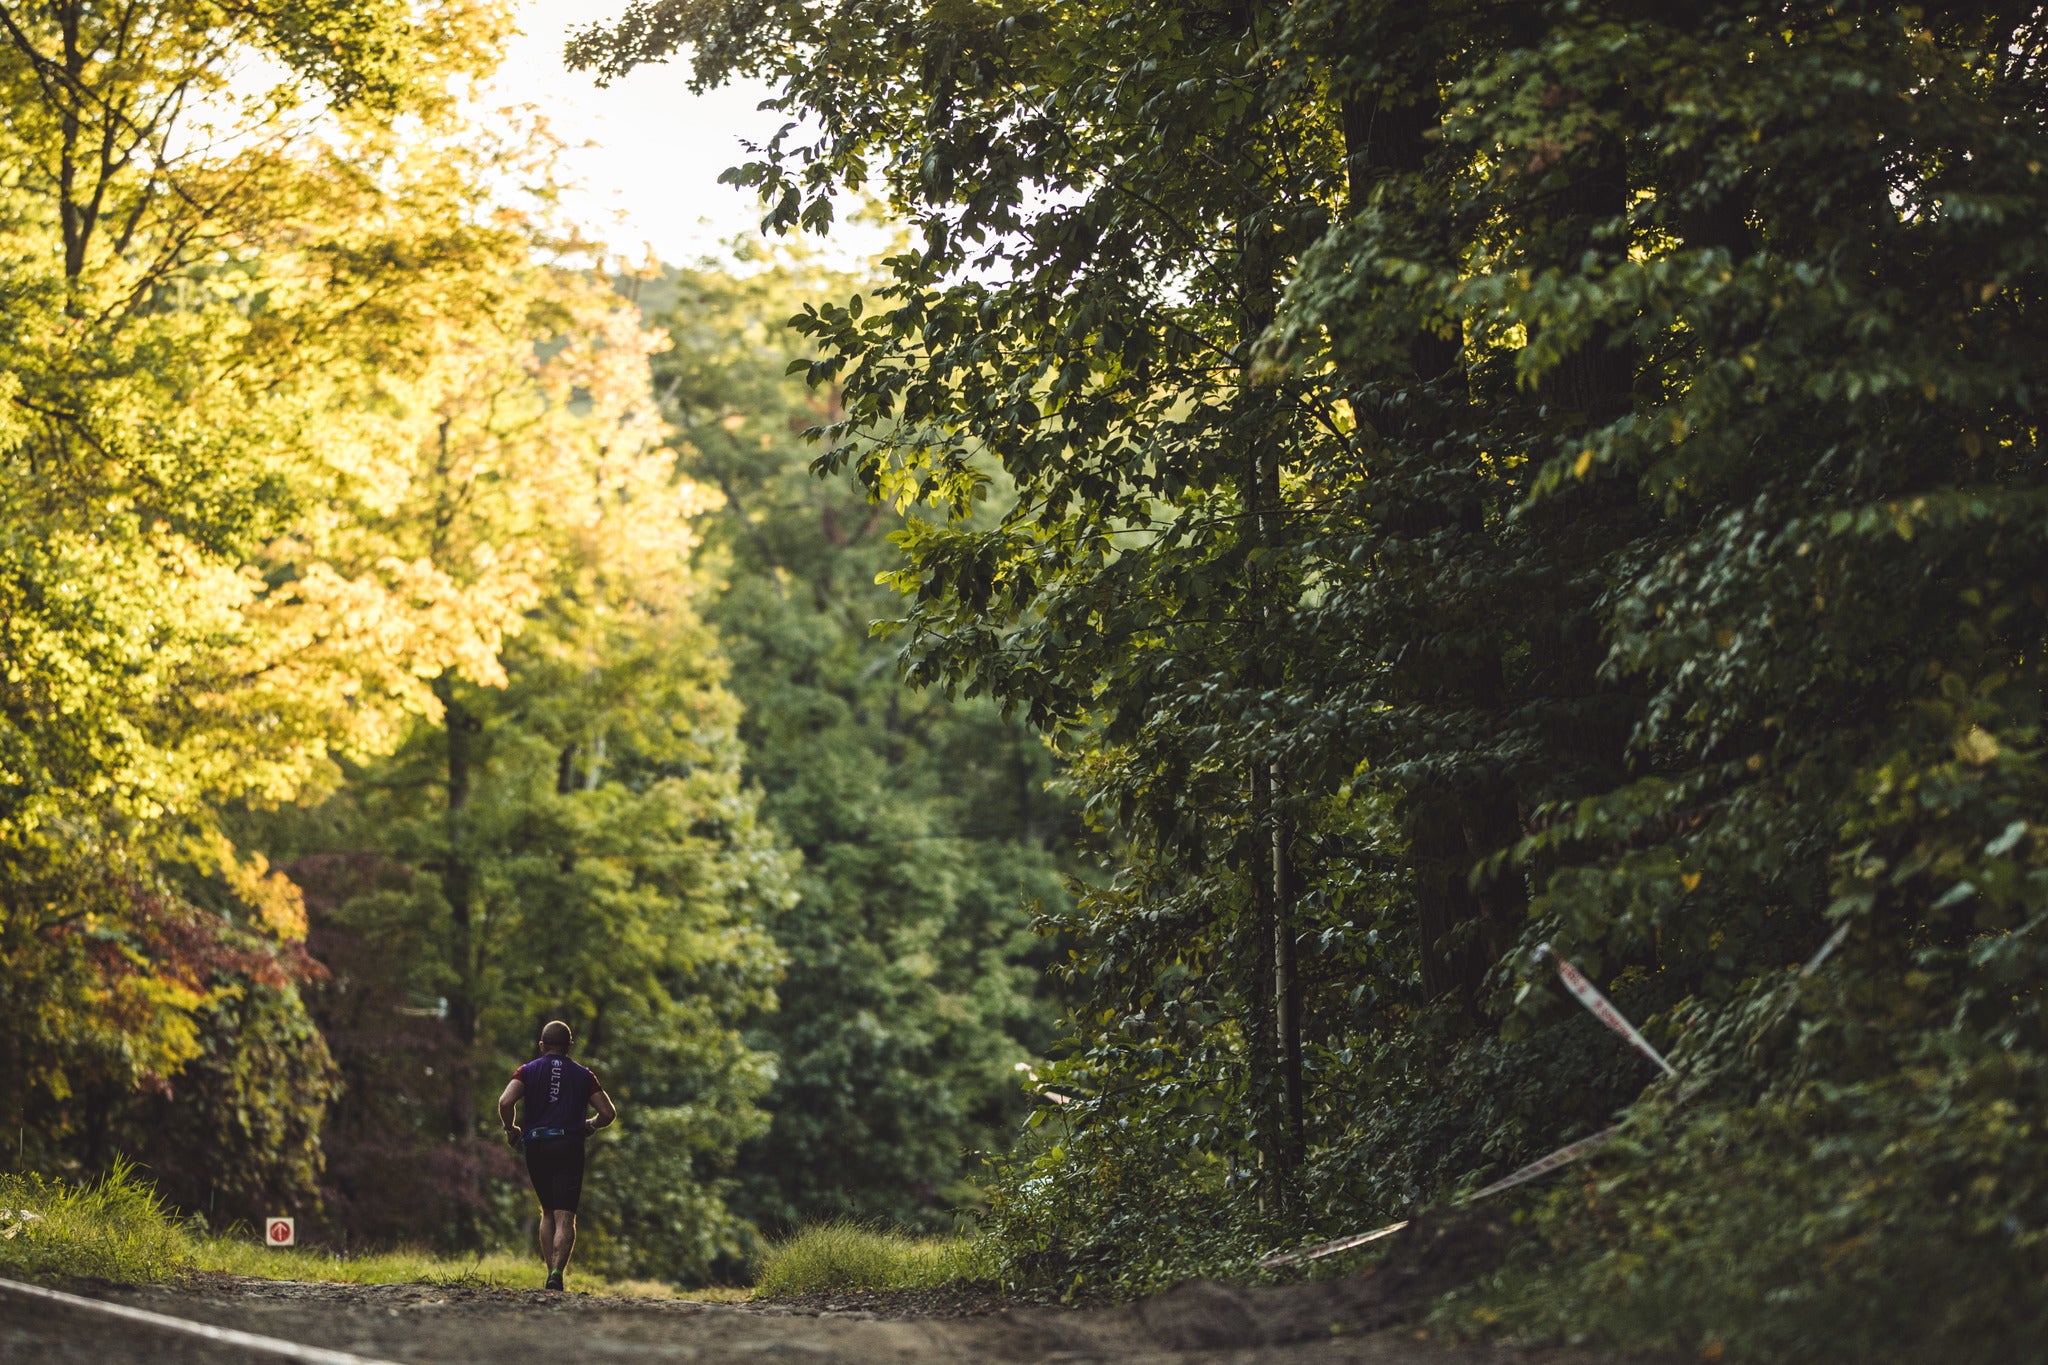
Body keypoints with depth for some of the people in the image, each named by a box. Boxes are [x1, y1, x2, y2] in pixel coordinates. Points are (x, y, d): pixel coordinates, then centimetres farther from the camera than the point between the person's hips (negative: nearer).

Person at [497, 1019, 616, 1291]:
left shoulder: (528, 1071, 7)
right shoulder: (584, 1075, 10)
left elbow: (505, 1102, -10)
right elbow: (609, 1113, 6)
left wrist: (510, 1129, 7)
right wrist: (590, 1125, 26)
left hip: (536, 1147, 1)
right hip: (569, 1146, -1)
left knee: (548, 1213, 18)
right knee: (565, 1217, -5)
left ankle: (550, 1270, 11)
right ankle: (558, 1271, -23)